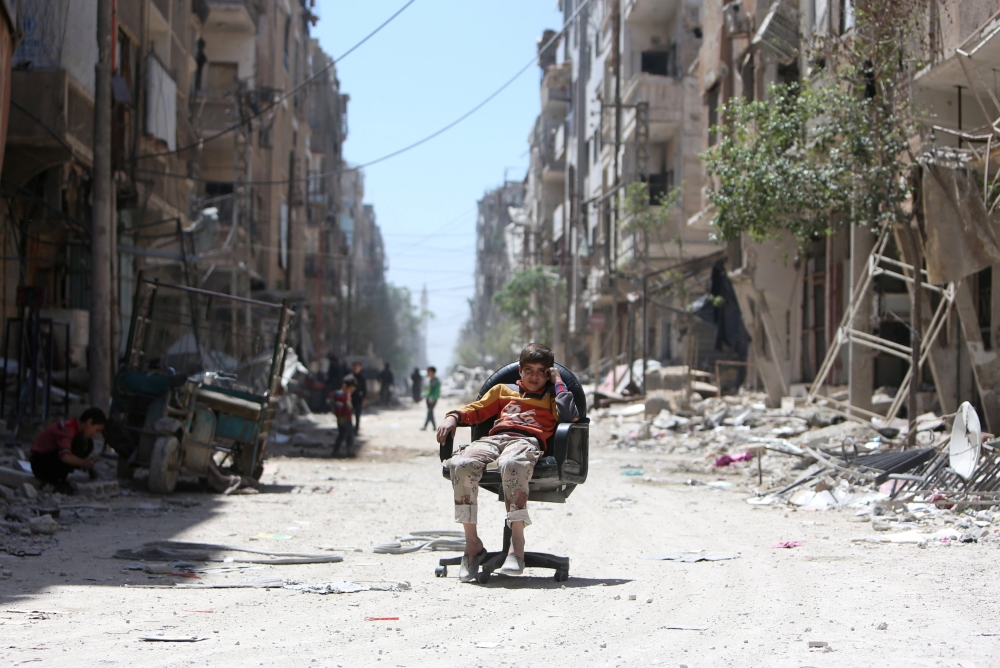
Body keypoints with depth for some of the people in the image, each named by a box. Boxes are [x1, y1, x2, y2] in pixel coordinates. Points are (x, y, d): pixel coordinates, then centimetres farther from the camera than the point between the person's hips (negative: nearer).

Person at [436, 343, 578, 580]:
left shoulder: (551, 397, 27)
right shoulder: (504, 391, 36)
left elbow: (569, 415, 6)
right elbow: (476, 410, 30)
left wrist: (558, 382, 14)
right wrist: (453, 417, 10)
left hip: (527, 441, -3)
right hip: (494, 438, 3)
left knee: (511, 464, -43)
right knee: (461, 464, -33)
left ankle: (517, 545, -43)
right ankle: (472, 543, -24)